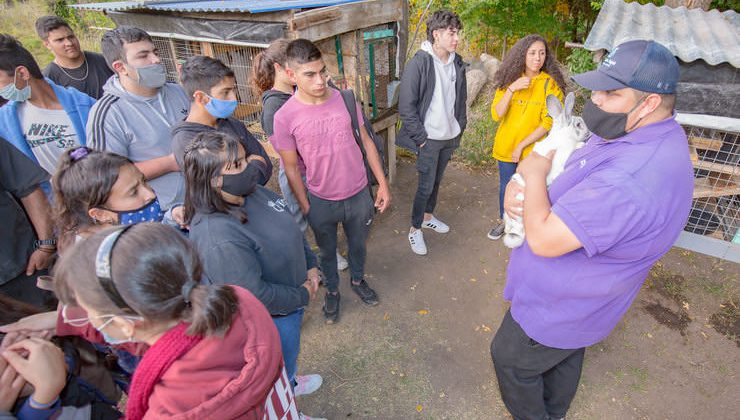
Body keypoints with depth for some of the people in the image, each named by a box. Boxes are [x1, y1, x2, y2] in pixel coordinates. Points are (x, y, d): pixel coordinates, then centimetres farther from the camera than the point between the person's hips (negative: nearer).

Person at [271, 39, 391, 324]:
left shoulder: (344, 99, -10)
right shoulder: (285, 117, -17)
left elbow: (366, 141, 0)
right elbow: (291, 168, -8)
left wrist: (383, 183, 1)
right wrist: (305, 208, -5)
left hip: (359, 195, 2)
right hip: (321, 203, -2)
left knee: (358, 245, 24)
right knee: (327, 252, 21)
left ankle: (357, 279, 53)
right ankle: (332, 290, 49)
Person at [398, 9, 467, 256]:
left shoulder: (457, 63, 2)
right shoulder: (419, 64, -16)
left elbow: (461, 99, 13)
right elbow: (406, 106, -17)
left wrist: (460, 128, 9)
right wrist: (421, 138, -16)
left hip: (450, 136, 6)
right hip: (429, 139, -6)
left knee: (437, 180, 19)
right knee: (426, 186, 0)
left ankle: (428, 217, 40)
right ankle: (415, 230, 18)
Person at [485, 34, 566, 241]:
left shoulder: (550, 84, -10)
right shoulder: (510, 79, -2)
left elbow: (548, 123, -12)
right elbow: (496, 115, -12)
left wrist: (522, 145, -16)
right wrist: (511, 89, -23)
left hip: (532, 149, -3)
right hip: (506, 146, 3)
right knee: (505, 186, 17)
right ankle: (503, 221, 38)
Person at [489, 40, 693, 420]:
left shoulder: (630, 178, -40)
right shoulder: (651, 135, -4)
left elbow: (543, 239, -37)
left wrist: (535, 175, -21)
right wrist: (519, 185, -15)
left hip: (559, 309, -10)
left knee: (511, 359, 15)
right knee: (563, 358, 32)